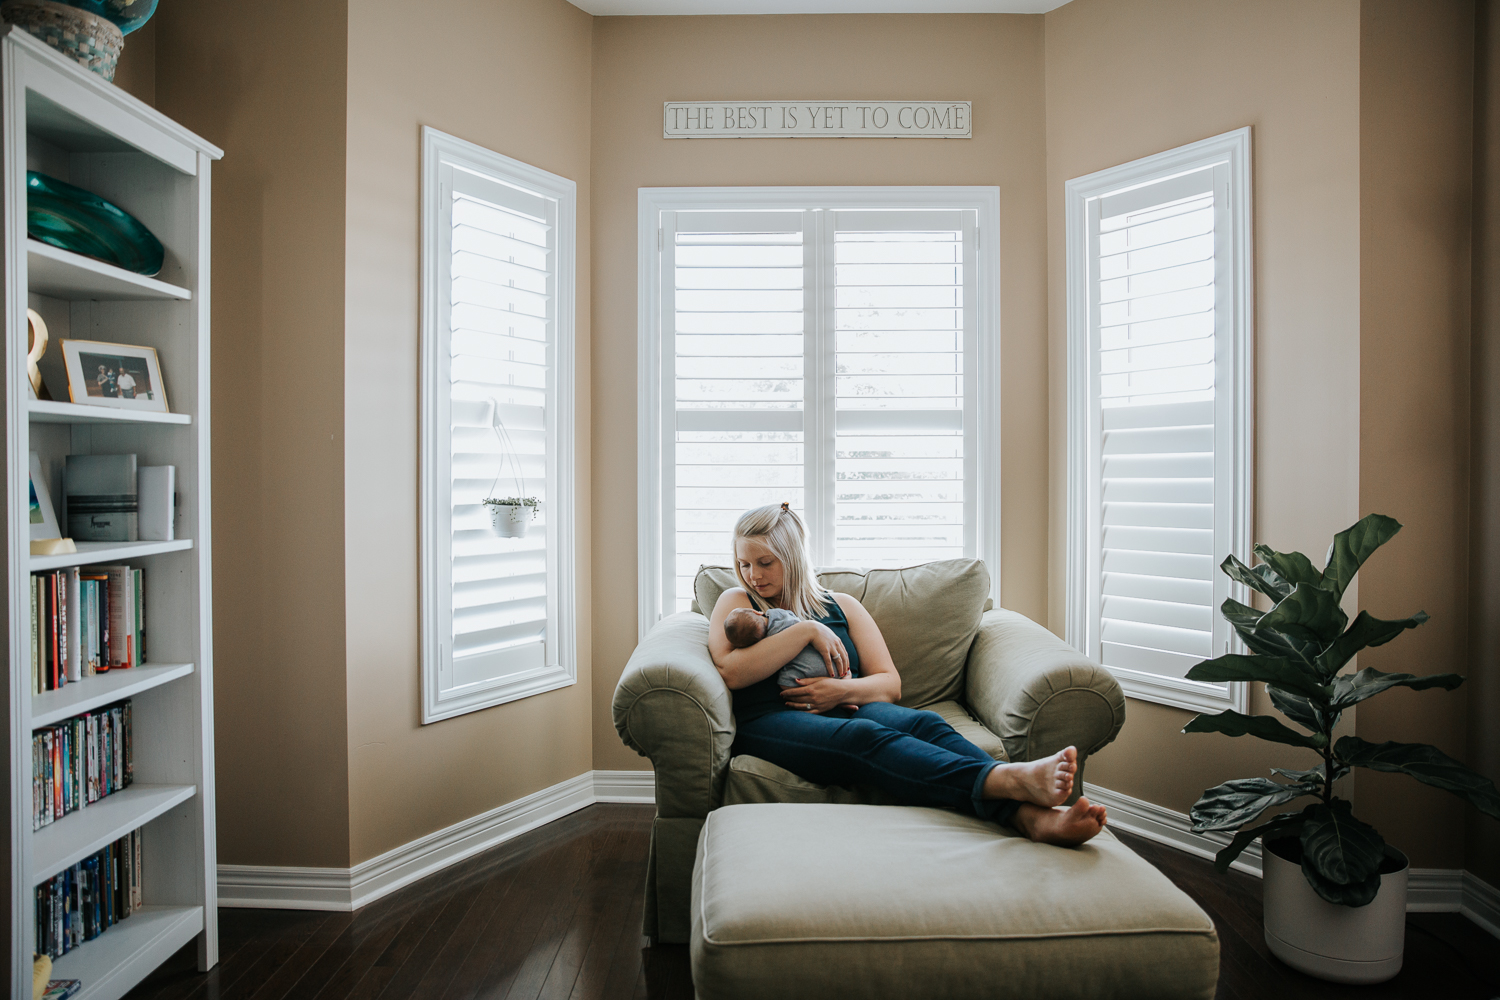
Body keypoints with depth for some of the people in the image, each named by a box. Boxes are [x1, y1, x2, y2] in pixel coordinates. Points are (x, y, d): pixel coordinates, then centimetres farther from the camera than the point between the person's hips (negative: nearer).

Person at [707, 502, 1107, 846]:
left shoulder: (841, 606, 23)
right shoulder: (737, 603, 17)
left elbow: (890, 684, 15)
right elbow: (732, 672, -5)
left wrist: (845, 690, -7)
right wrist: (807, 630, -8)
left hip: (846, 708, 4)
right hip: (771, 720, -3)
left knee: (924, 723, -29)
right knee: (865, 736, -36)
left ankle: (1031, 815, -52)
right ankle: (1012, 779, -56)